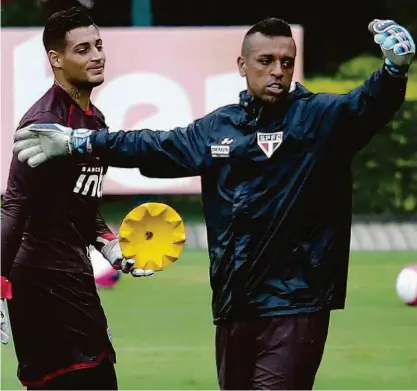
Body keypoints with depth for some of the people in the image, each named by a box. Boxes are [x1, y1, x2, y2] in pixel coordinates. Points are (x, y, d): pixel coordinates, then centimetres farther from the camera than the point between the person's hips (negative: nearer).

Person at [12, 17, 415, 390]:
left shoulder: (321, 117, -4)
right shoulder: (217, 127, 14)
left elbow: (367, 104, -23)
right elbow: (154, 147, 26)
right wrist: (77, 142, 27)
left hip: (294, 305, -6)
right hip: (234, 305, 6)